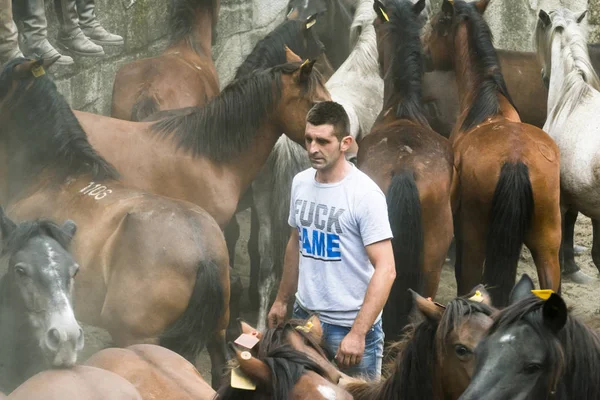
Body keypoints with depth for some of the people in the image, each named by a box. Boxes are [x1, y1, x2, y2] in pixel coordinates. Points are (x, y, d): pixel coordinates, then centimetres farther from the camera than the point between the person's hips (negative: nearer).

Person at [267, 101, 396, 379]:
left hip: (351, 324, -6)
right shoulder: (300, 183, 5)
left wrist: (357, 334, -25)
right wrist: (281, 300, 23)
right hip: (305, 315, 6)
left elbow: (385, 270, -20)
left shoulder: (364, 194, -16)